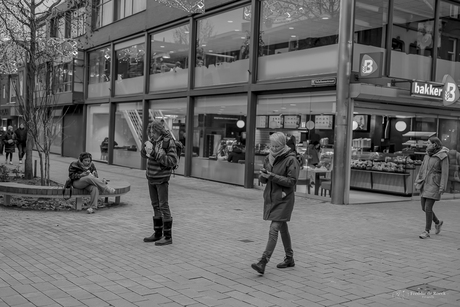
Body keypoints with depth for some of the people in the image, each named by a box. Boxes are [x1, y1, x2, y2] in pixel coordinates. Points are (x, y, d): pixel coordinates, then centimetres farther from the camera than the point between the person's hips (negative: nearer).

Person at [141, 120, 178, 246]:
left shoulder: (168, 142, -13)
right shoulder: (153, 141, 6)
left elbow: (172, 161, -21)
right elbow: (144, 155, 15)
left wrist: (156, 153, -25)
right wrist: (146, 147, -7)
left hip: (161, 179, -7)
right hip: (151, 178, 7)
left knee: (164, 206, -4)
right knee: (155, 206, 13)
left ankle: (168, 236, 2)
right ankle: (157, 234, 23)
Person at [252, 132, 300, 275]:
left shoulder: (291, 160, -11)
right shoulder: (268, 158, 7)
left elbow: (292, 181, -16)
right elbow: (263, 180, 12)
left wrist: (272, 176, -23)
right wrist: (263, 175, -13)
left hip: (284, 199, -7)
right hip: (270, 198, 7)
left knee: (274, 229, -12)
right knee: (283, 228, 17)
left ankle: (263, 262, -15)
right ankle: (289, 259, 31)